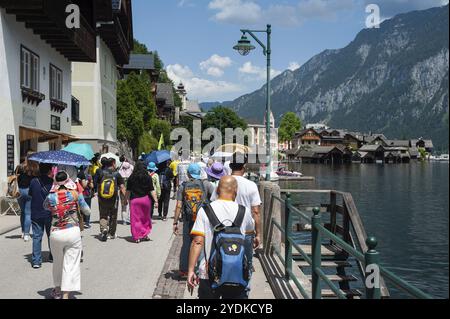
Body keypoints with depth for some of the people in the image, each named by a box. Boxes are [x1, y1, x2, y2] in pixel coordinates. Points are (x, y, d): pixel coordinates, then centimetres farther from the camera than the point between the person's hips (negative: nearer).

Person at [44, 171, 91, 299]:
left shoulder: (51, 197, -4)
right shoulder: (75, 194, -7)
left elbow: (45, 206, 20)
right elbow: (87, 212, 3)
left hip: (56, 234, 2)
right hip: (73, 232, -2)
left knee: (57, 262, 21)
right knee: (71, 264, 3)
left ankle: (57, 290, 38)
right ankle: (65, 294, 1)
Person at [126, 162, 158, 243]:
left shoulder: (131, 178, -1)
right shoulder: (148, 177, -4)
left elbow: (128, 191, 3)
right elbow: (152, 190, -7)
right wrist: (156, 201, -5)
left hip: (134, 199, 0)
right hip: (145, 199, 0)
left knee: (135, 219, 5)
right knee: (146, 218, 17)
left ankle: (137, 237, 3)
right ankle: (145, 235, 21)